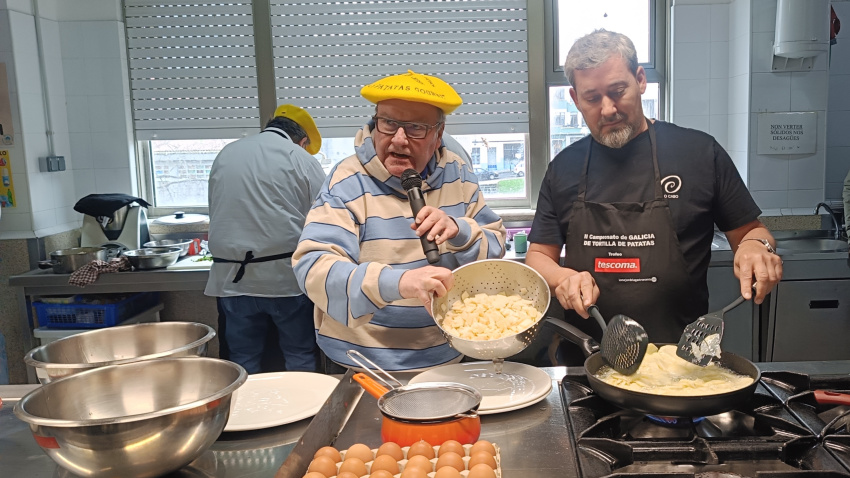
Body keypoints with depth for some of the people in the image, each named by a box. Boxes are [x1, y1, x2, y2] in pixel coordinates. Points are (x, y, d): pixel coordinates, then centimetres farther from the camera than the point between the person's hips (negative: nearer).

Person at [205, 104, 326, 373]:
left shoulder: (224, 155, 11)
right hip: (286, 276, -3)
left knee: (243, 362, 12)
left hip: (233, 277, 4)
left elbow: (216, 213, 18)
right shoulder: (302, 159, -2)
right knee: (301, 358, 8)